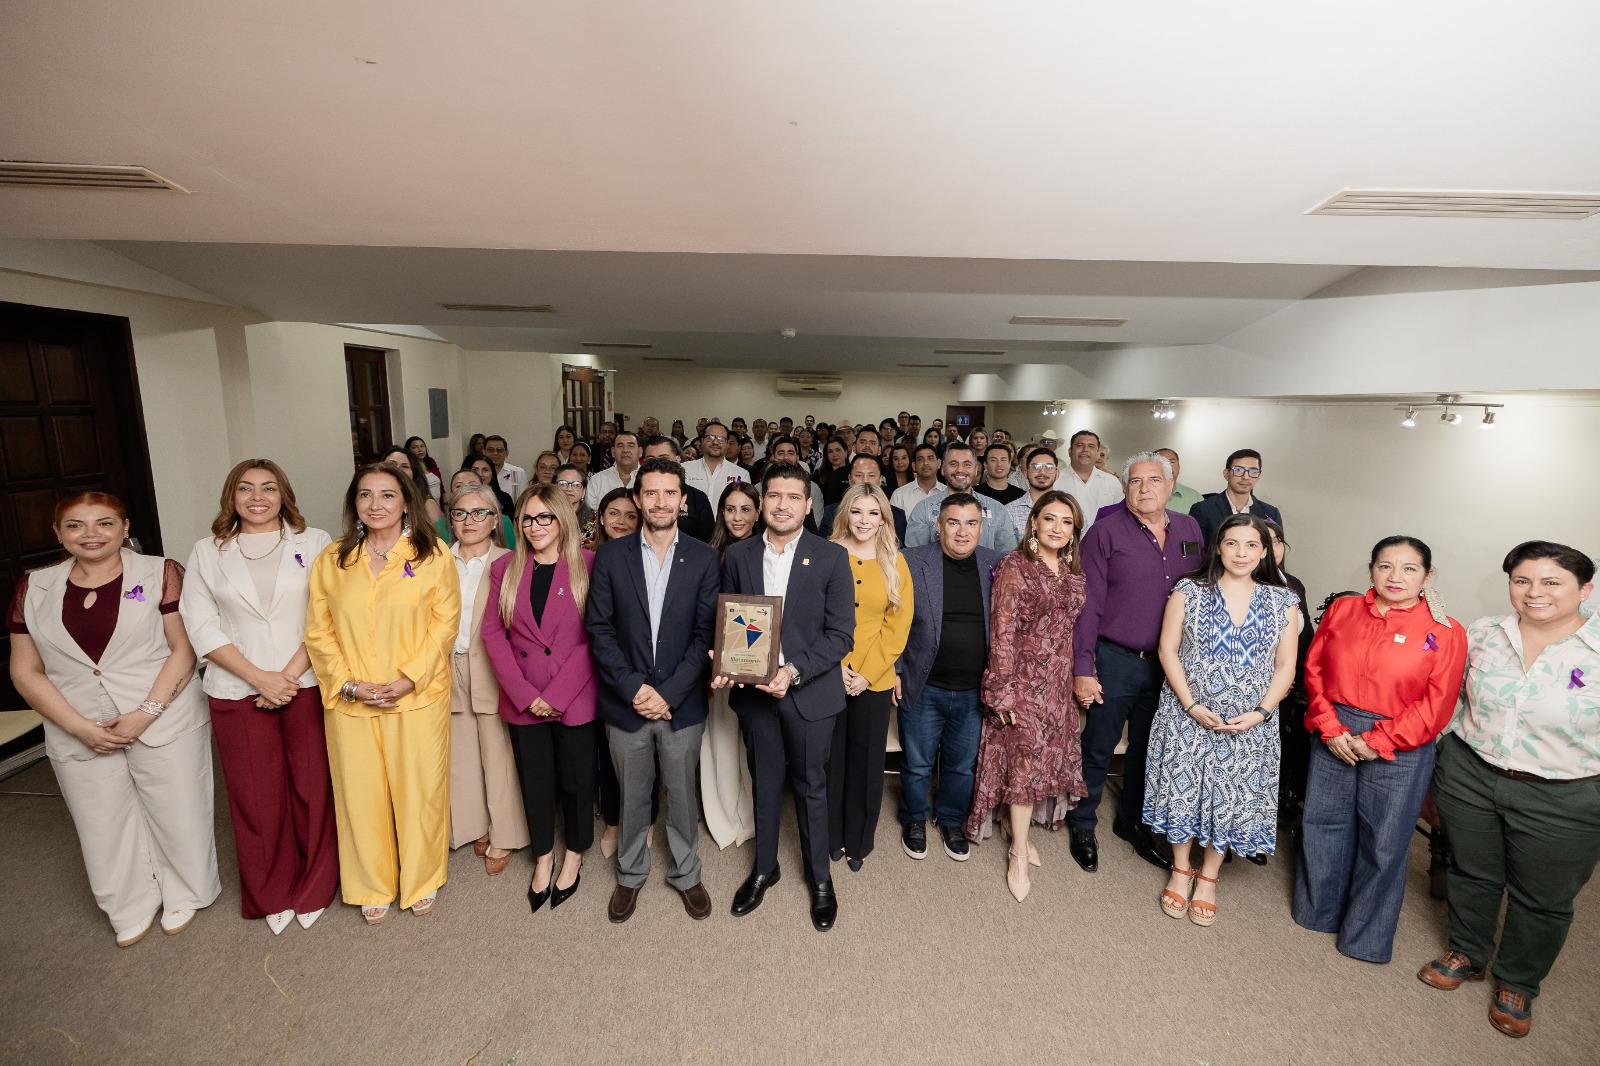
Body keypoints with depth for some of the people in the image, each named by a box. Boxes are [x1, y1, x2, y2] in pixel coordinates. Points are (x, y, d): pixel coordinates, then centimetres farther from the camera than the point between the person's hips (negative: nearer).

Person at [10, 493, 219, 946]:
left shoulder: (159, 573, -6)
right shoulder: (34, 589, 4)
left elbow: (184, 649, -9)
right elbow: (26, 671, 4)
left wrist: (145, 713, -17)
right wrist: (79, 726, -8)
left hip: (164, 722, -3)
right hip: (79, 734, 3)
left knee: (176, 815, 7)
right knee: (104, 826, 15)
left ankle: (182, 895, 32)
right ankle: (131, 908, 36)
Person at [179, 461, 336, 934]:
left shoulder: (313, 543, 2)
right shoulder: (207, 552, 7)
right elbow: (201, 627, 1)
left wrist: (290, 675, -13)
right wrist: (259, 677, -10)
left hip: (308, 685, -1)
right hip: (238, 693, 2)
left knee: (313, 788, 5)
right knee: (256, 796, 10)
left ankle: (314, 888, 24)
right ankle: (272, 895, 28)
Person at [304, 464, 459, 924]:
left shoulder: (432, 555, -2)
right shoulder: (330, 560, 6)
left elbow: (444, 623, -6)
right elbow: (319, 632, 3)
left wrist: (407, 679, -14)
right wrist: (349, 683, -9)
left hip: (418, 697, -2)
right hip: (351, 701, 2)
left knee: (419, 790, 8)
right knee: (361, 793, 11)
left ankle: (422, 881, 29)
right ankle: (374, 887, 32)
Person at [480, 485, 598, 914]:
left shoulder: (588, 566, -8)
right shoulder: (505, 568, 4)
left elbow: (594, 636, -10)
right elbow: (493, 633, 1)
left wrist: (557, 694, -14)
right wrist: (525, 694, -9)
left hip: (575, 699, -2)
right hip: (523, 699, 3)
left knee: (576, 778, 10)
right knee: (535, 780, 14)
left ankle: (574, 856, 34)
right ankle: (543, 858, 36)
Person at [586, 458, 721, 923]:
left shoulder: (703, 558, -5)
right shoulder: (611, 556, -2)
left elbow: (706, 634, -7)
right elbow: (600, 629, -4)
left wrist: (669, 693, -14)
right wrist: (634, 688, -13)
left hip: (682, 704, 0)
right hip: (626, 702, 1)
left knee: (682, 794, 15)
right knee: (632, 797, 17)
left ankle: (686, 874, 38)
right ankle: (630, 873, 41)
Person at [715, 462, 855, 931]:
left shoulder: (831, 557, -9)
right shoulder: (738, 556, 0)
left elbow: (841, 633, -11)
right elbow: (726, 622, 6)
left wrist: (795, 670, -21)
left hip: (809, 691, -2)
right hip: (754, 690, 2)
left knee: (811, 786, 14)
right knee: (765, 784, 19)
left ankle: (819, 877, 37)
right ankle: (764, 867, 42)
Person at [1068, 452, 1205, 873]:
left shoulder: (1189, 529, 5)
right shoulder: (1106, 532, -9)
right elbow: (1089, 604, -11)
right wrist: (1082, 669, -14)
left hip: (1168, 662, 4)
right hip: (1115, 660, -4)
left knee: (1147, 747, 18)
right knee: (1099, 747, 7)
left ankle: (1132, 821, 38)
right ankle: (1082, 826, 27)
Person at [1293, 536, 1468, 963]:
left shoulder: (1445, 632, -6)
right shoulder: (1342, 610, 0)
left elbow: (1436, 705, -8)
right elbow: (1314, 670, 3)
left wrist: (1376, 743, -13)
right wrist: (1331, 728, -7)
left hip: (1398, 748, -2)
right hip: (1333, 736, 3)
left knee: (1383, 844, 8)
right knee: (1323, 825, 14)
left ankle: (1365, 937, 28)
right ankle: (1318, 911, 35)